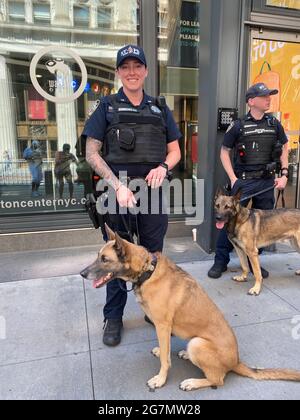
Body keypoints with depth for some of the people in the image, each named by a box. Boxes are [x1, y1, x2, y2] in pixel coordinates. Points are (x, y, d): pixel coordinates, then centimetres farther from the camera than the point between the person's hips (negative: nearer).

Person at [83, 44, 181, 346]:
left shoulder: (160, 109, 13)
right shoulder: (107, 107, 5)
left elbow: (175, 151, 14)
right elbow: (91, 154, -2)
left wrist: (163, 167, -9)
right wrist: (118, 186, -15)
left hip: (153, 192, 3)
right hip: (116, 193, -2)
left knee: (152, 255, 13)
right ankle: (113, 317, 26)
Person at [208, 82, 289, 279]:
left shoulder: (275, 124, 8)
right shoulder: (238, 125, -2)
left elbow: (284, 148, 18)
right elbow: (224, 152, 2)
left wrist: (284, 174, 7)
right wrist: (233, 179, -6)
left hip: (267, 181, 4)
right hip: (243, 181, -4)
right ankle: (221, 261, 9)